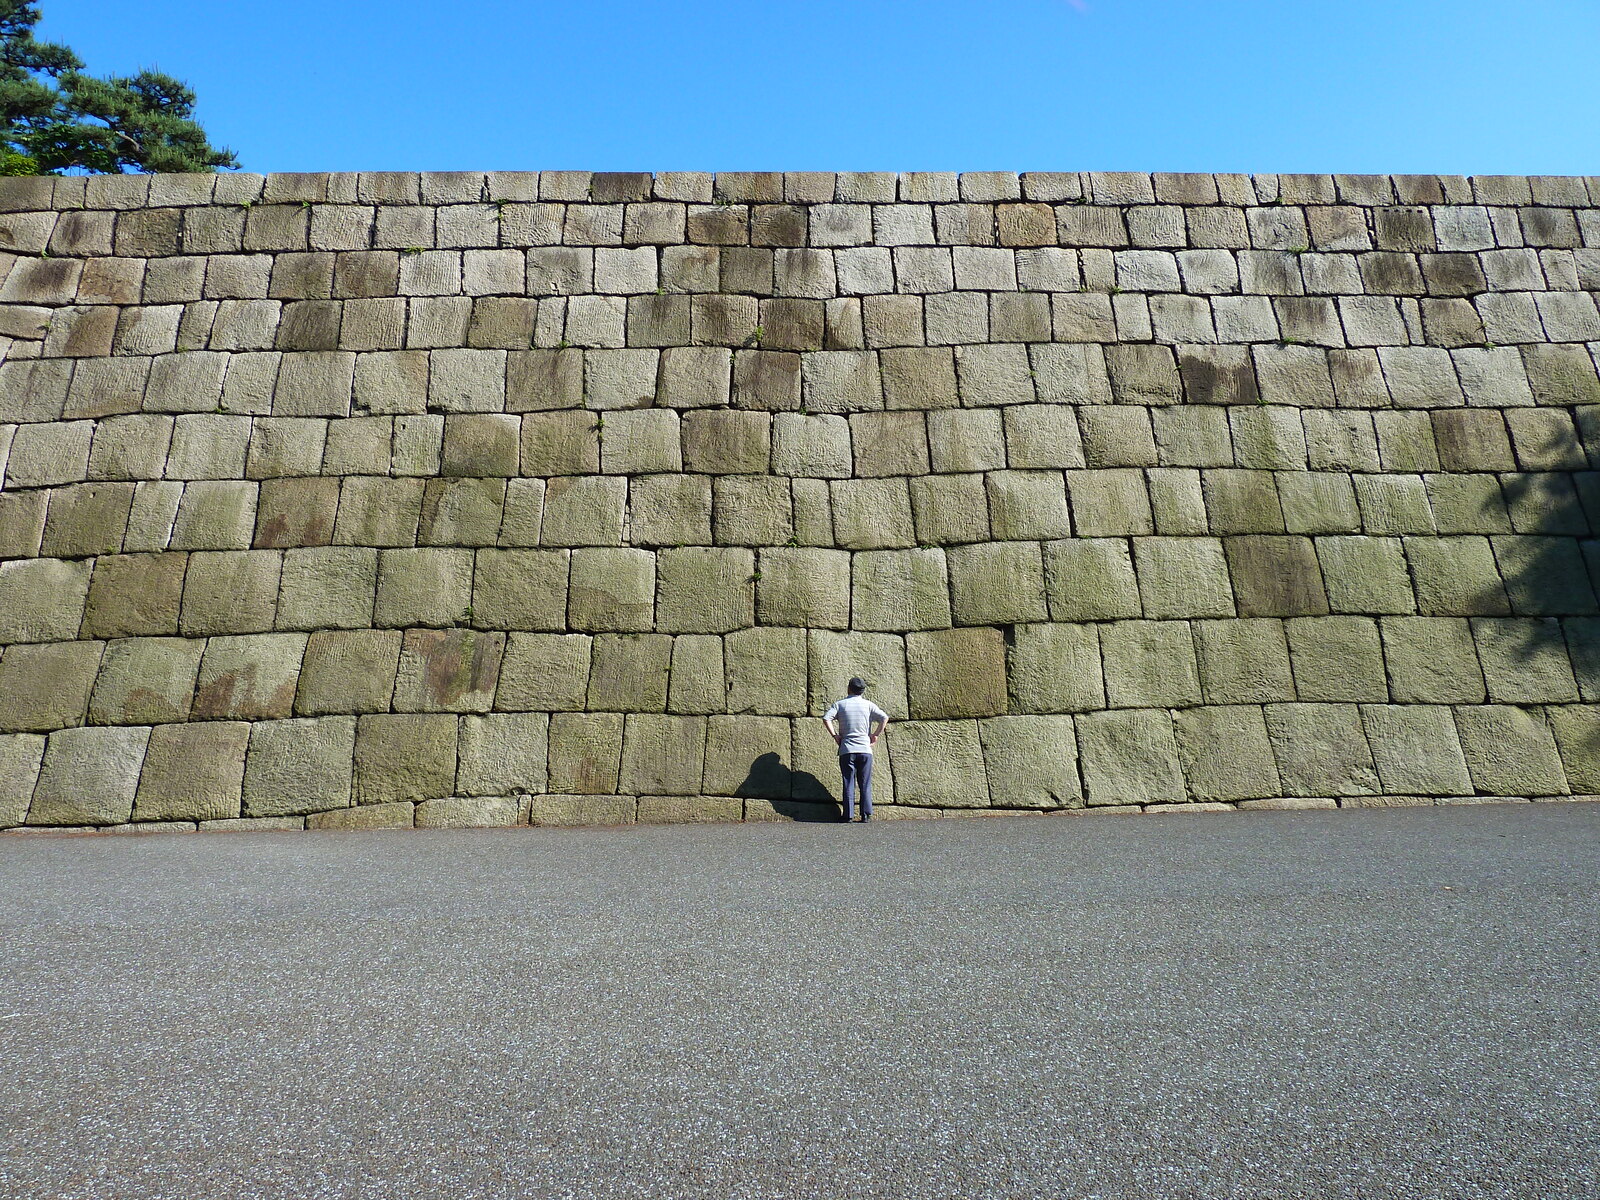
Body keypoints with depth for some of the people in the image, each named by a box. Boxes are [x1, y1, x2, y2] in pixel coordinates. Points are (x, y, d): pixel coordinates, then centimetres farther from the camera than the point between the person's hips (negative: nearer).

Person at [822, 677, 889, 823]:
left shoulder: (840, 704, 3)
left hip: (846, 750, -1)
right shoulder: (868, 704, 5)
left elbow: (826, 718, -11)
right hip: (865, 749, 1)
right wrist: (876, 735, 2)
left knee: (849, 784, 3)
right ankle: (866, 814, 3)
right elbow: (884, 718, -5)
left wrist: (835, 735, -5)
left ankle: (849, 815, 1)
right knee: (865, 784, 6)